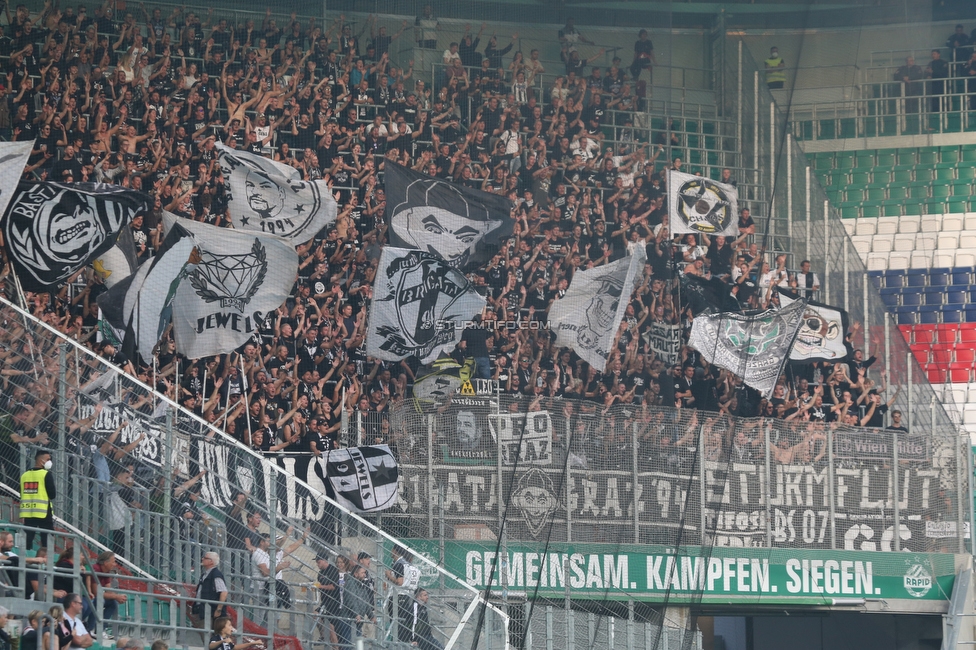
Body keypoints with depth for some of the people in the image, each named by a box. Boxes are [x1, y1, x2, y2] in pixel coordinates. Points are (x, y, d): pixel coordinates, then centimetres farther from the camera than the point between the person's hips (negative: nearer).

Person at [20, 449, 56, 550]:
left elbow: (22, 495, 13)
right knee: (47, 542, -1)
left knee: (28, 540, 7)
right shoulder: (46, 474, -8)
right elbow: (52, 495, -10)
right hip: (43, 513, -5)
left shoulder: (25, 475, 9)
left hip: (28, 513, 5)